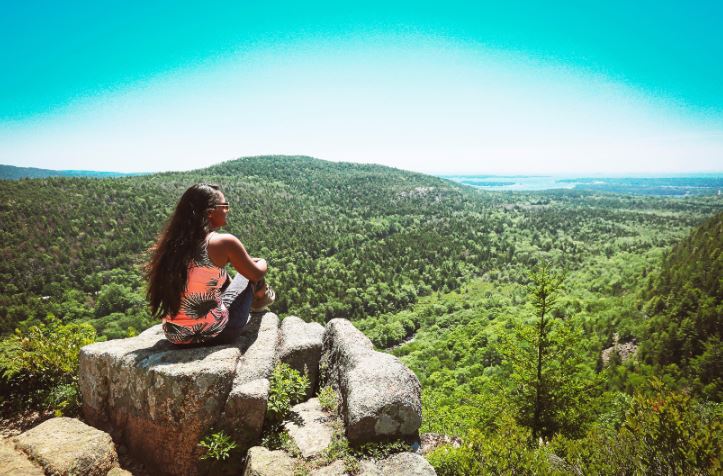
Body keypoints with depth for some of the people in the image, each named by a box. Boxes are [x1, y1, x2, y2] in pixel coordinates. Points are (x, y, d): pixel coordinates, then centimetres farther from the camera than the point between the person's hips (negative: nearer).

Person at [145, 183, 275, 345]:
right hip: (213, 334, -6)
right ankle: (261, 298, 46)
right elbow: (257, 274, -1)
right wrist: (263, 264, 23)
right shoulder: (224, 242, -17)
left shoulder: (172, 242, 0)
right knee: (249, 273, 14)